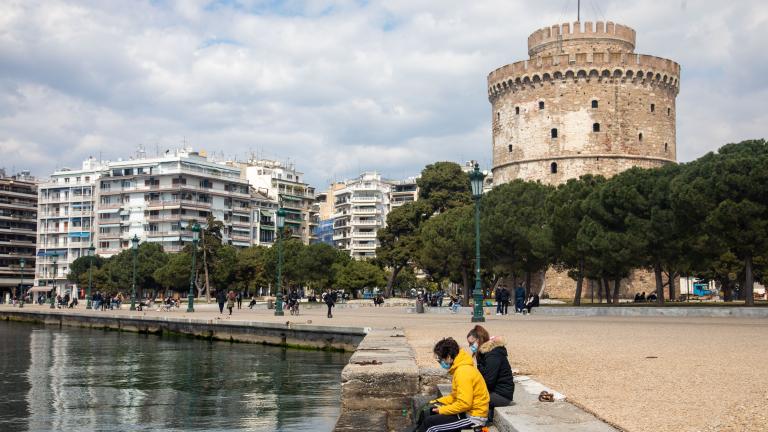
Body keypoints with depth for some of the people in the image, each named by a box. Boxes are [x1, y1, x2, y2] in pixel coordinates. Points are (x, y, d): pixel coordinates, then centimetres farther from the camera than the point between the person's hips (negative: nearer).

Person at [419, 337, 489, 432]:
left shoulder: (463, 372, -22)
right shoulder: (459, 368, 9)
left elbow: (464, 403, -27)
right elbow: (456, 395, 18)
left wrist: (442, 410, -16)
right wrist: (438, 401, 8)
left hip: (473, 417, -10)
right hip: (468, 411, 10)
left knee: (429, 422, -11)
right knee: (432, 411, 14)